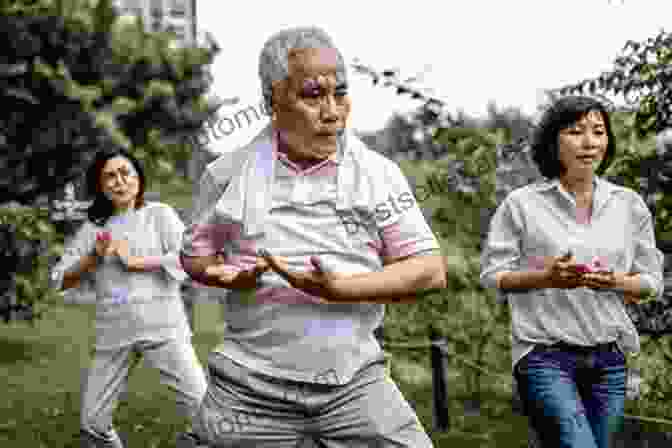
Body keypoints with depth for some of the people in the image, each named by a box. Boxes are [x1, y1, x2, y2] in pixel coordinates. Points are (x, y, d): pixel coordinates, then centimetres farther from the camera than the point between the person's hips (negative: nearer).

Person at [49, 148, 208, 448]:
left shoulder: (160, 214, 7)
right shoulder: (92, 228, 13)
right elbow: (60, 280, 12)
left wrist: (134, 261, -7)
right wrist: (94, 258, -4)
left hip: (161, 325, -3)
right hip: (113, 332, 3)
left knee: (202, 404, -14)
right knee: (93, 422, 8)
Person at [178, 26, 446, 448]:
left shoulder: (378, 172, 0)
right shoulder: (228, 173, 4)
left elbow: (430, 270, -3)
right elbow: (194, 254, 15)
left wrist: (337, 288, -17)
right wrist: (229, 276, -9)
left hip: (355, 382, 0)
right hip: (250, 386, 1)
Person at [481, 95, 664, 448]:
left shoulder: (628, 204, 6)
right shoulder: (522, 204, -3)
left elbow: (652, 282, 10)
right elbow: (491, 275, -2)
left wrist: (615, 282, -12)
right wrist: (545, 277, -18)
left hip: (609, 358, 4)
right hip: (545, 356, -4)